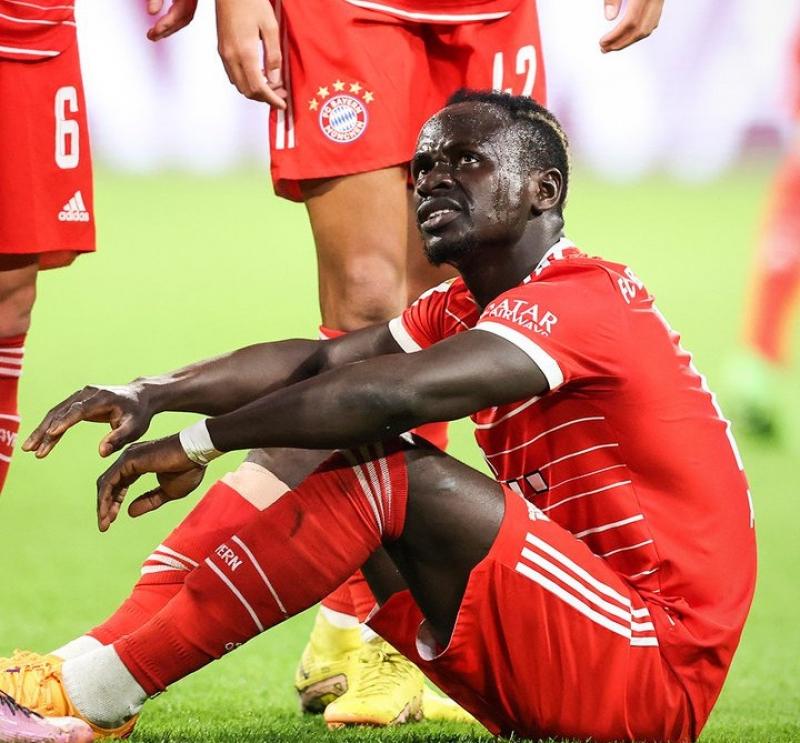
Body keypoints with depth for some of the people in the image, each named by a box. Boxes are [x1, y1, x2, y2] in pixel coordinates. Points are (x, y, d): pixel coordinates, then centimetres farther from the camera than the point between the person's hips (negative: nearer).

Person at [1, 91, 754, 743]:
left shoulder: (585, 301, -15)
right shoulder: (462, 310, 15)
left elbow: (395, 393, -29)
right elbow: (317, 361, 0)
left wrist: (197, 444, -24)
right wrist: (149, 394, -16)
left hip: (658, 674, -9)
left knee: (388, 474, -21)